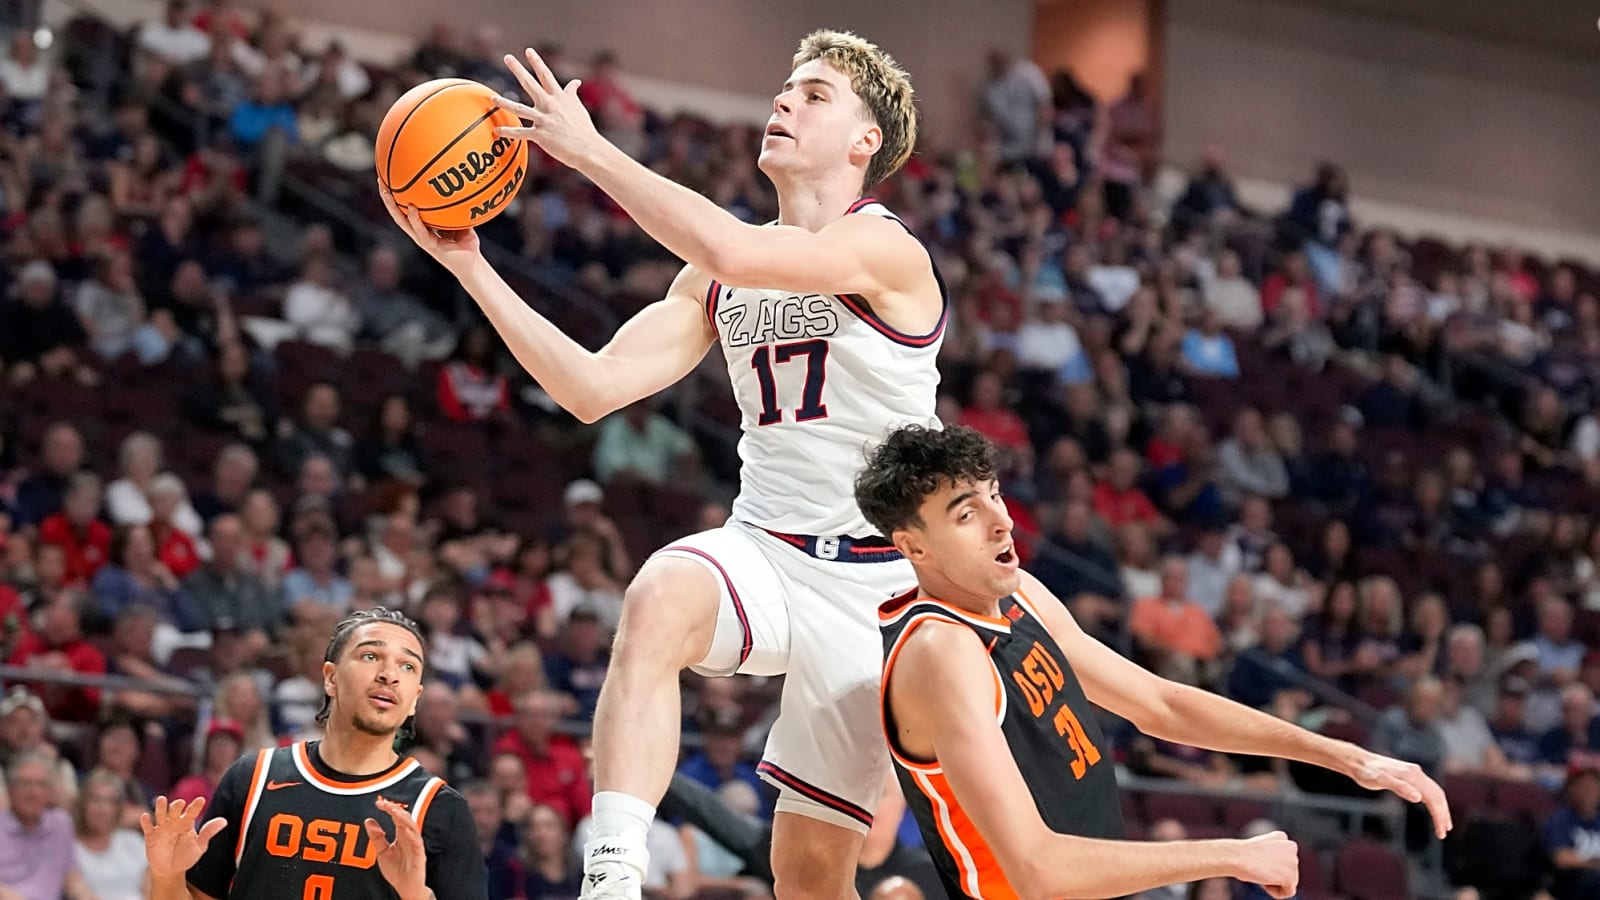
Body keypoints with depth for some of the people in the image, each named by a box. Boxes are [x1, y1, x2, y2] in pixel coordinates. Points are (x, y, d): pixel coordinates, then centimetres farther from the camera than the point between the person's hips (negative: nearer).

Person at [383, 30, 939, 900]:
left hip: (874, 580, -4)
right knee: (659, 597, -33)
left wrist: (589, 149, -25)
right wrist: (469, 266, -1)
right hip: (763, 552, 4)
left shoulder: (887, 251, -12)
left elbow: (733, 253, -30)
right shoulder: (716, 278, 11)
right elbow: (594, 388, 6)